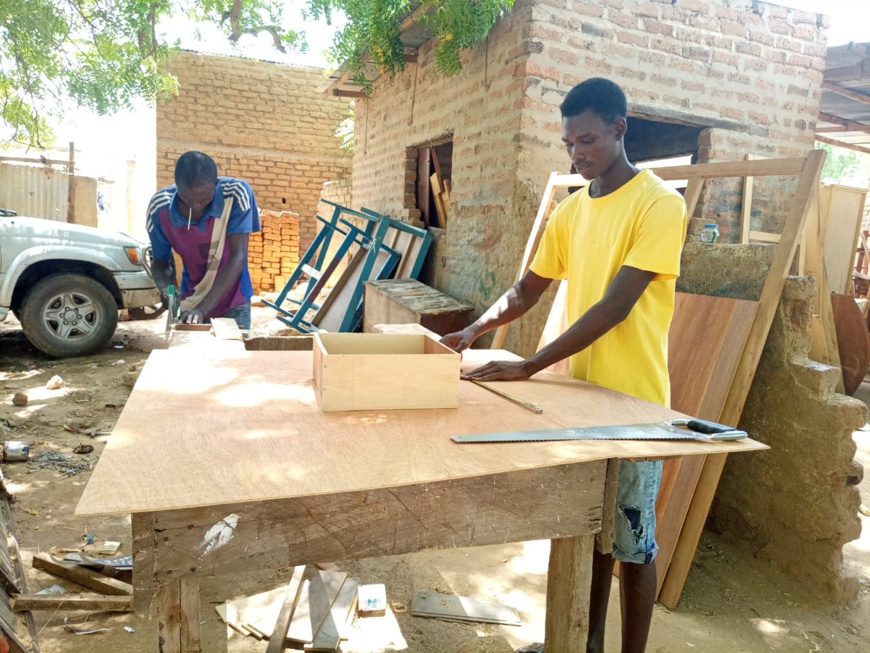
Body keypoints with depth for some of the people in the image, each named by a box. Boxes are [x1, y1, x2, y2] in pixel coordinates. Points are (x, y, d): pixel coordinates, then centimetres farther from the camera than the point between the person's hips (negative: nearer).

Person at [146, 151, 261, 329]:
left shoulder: (236, 193, -24)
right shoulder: (160, 206, -18)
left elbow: (238, 257, -26)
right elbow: (160, 262, -5)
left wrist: (202, 309, -33)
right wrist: (167, 289, -28)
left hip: (233, 302, -2)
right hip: (190, 303, 2)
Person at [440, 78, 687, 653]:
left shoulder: (660, 204, -14)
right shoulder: (571, 210, 8)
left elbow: (615, 307, -22)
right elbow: (526, 291, 10)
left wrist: (529, 367, -25)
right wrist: (473, 332, -7)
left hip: (633, 401, -6)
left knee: (631, 539, 8)